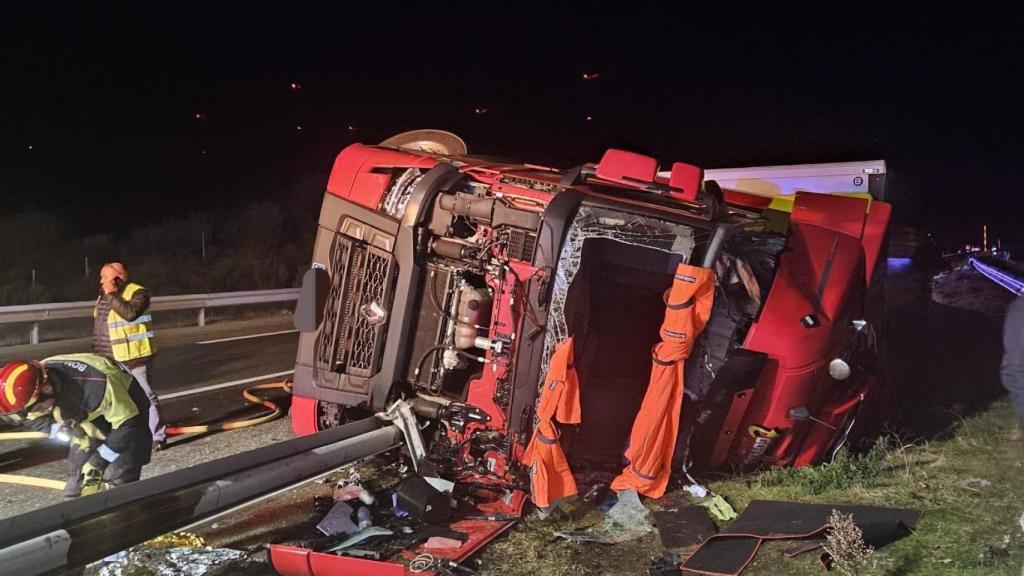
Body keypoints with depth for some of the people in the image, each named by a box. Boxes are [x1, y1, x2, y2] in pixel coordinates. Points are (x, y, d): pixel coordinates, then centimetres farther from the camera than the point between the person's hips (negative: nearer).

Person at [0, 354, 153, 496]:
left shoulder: (95, 385, -42)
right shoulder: (33, 383, -21)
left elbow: (127, 424, -29)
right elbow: (32, 417, 1)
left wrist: (100, 459, -24)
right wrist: (58, 429, -16)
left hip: (127, 409, -6)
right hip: (91, 415, 6)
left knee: (116, 484, -15)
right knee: (78, 480, 3)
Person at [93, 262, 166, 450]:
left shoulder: (138, 293, -13)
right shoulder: (104, 295, 13)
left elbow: (130, 313, -32)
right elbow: (98, 324, 23)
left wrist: (113, 295, -24)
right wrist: (97, 351, 21)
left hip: (133, 357, -8)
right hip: (110, 359, 8)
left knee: (145, 396, -4)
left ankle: (158, 436, 3)